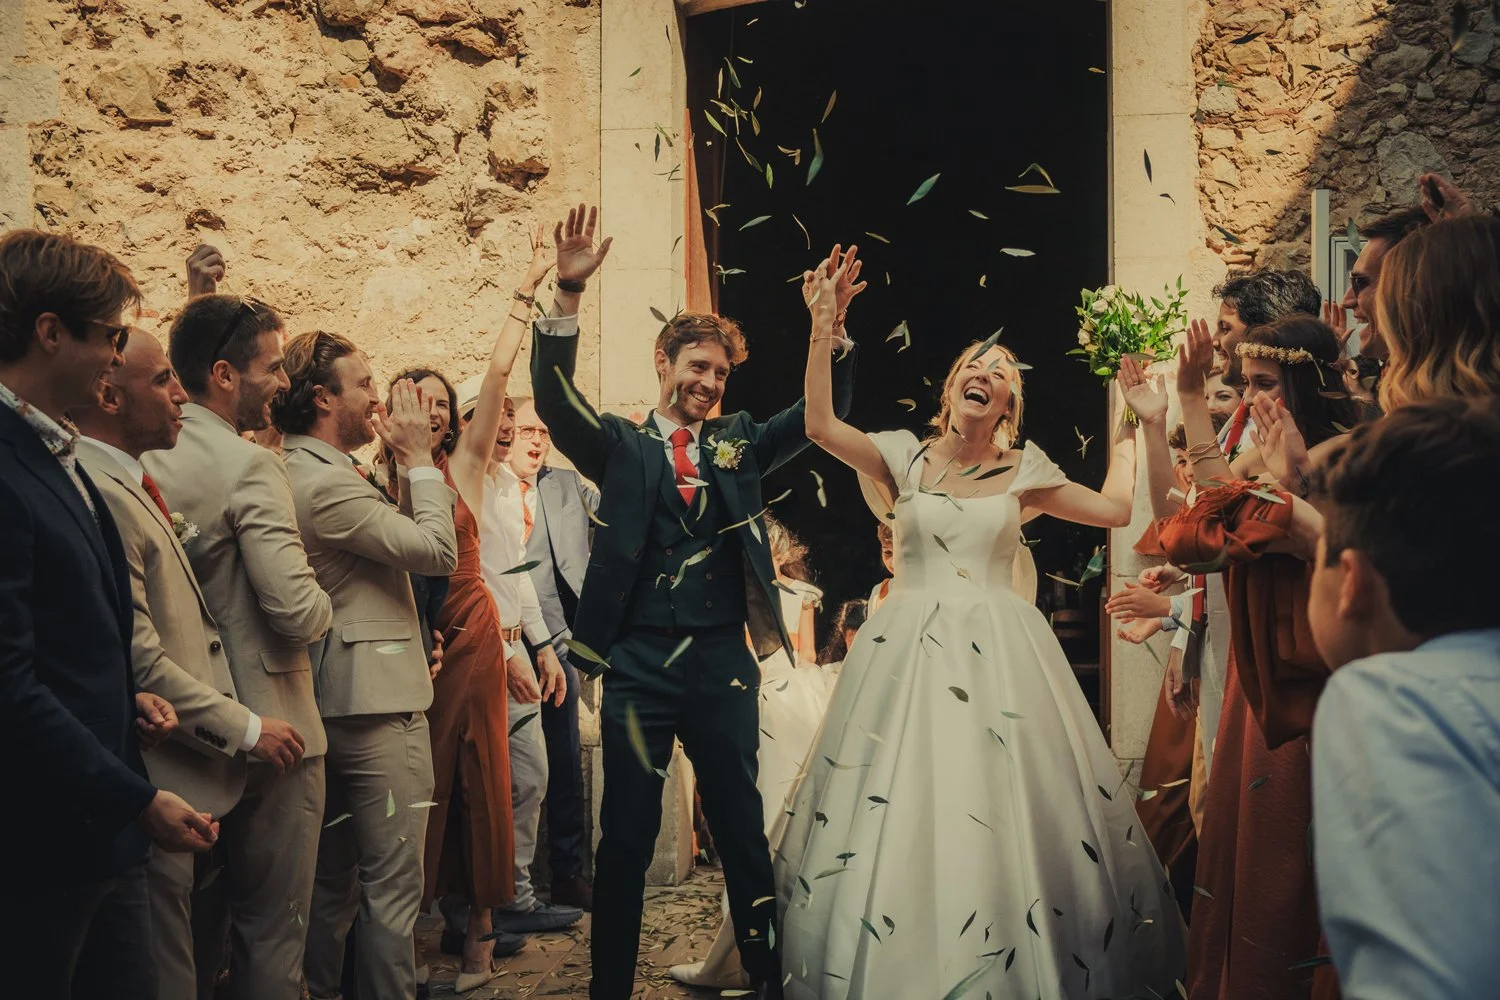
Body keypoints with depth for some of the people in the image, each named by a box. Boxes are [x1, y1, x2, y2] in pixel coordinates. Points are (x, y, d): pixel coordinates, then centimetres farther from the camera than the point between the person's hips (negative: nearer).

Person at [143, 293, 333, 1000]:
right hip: (266, 728, -8)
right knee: (272, 934, 4)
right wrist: (322, 603, -2)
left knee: (197, 923, 19)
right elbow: (299, 614, -23)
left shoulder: (142, 459, 4)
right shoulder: (249, 467, -18)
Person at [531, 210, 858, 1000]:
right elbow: (555, 399, -13)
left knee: (743, 831, 11)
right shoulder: (620, 446, 3)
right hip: (638, 663, -2)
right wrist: (569, 294, -26)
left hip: (723, 665, 2)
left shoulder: (740, 444, 10)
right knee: (626, 836, 6)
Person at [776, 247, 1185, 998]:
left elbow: (1116, 507, 11)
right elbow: (819, 425, -9)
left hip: (998, 654, 1)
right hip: (907, 651, -1)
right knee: (898, 813, -2)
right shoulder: (906, 457, 5)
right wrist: (824, 328, -13)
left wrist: (1135, 426, 13)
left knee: (1009, 817, -2)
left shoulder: (1023, 471, 9)